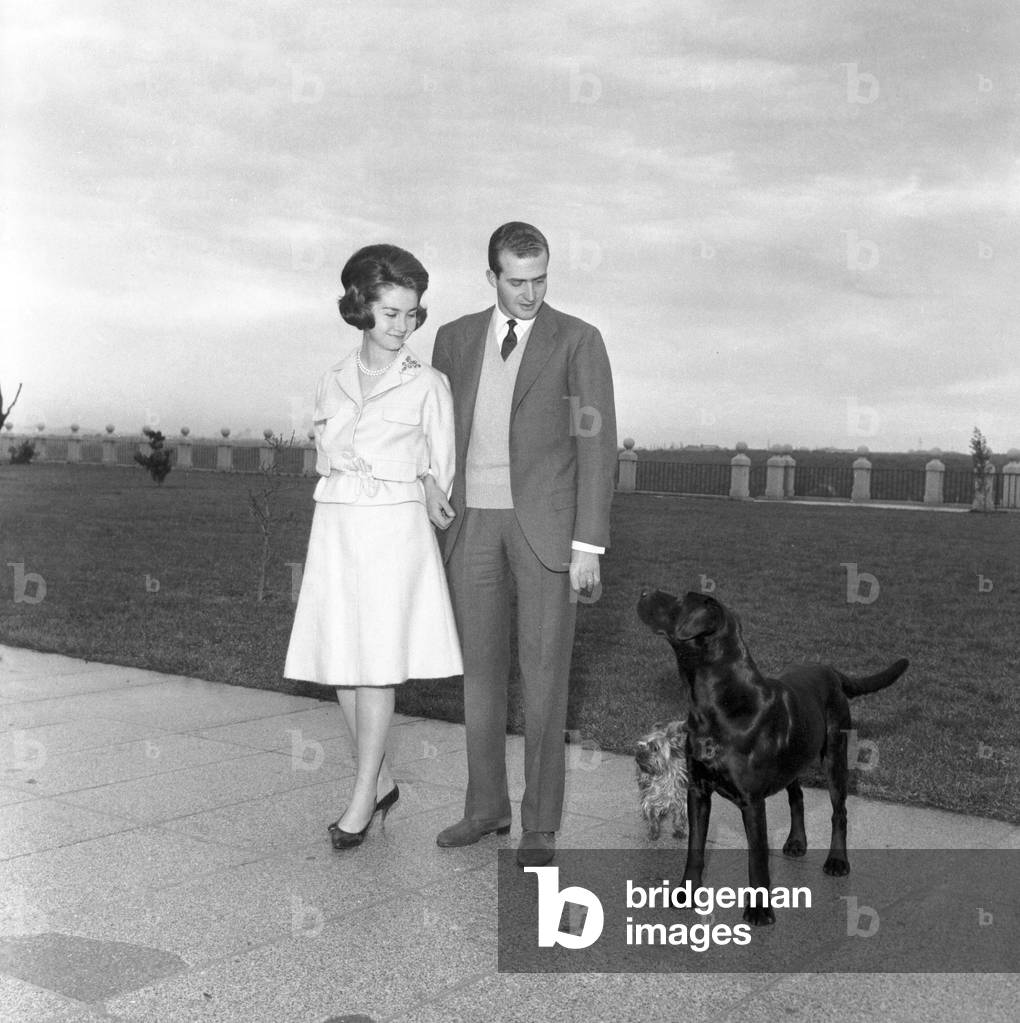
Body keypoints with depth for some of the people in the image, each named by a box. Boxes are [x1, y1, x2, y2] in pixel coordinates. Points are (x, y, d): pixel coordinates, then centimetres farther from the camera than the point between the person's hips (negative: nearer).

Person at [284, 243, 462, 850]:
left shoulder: (428, 384, 0)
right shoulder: (334, 382, 11)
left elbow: (440, 472, 5)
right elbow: (327, 458, 16)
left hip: (395, 529, -4)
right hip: (336, 527, 4)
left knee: (377, 664, -4)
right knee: (340, 664, 6)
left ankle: (363, 800, 7)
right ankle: (382, 782, 23)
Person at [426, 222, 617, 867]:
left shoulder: (579, 341, -2)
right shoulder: (456, 338, 10)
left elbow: (597, 445, -7)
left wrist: (588, 546, -13)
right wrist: (429, 482, -1)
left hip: (545, 522, -4)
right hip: (473, 522, 4)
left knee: (544, 675, -2)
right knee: (482, 668, 10)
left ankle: (542, 825, 9)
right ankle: (487, 806, 24)